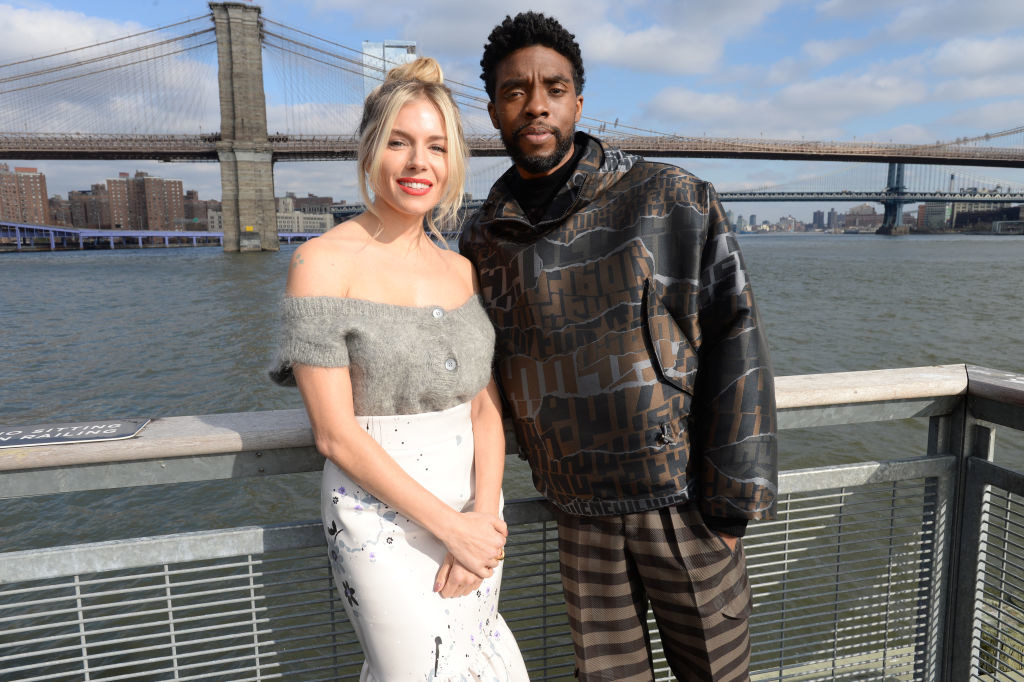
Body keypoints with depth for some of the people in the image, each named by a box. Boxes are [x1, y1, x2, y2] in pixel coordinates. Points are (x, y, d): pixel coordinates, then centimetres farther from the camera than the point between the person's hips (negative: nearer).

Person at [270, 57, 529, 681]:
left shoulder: (463, 271, 6)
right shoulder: (324, 261, -11)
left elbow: (487, 408, 4)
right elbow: (336, 434, -14)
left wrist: (484, 518, -11)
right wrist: (448, 525, -15)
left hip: (474, 512, 5)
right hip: (381, 520, -5)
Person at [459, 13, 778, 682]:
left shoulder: (672, 200, -6)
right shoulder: (484, 240, 4)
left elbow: (736, 345, -8)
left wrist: (732, 502, -10)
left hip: (682, 500, -2)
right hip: (580, 513, 3)